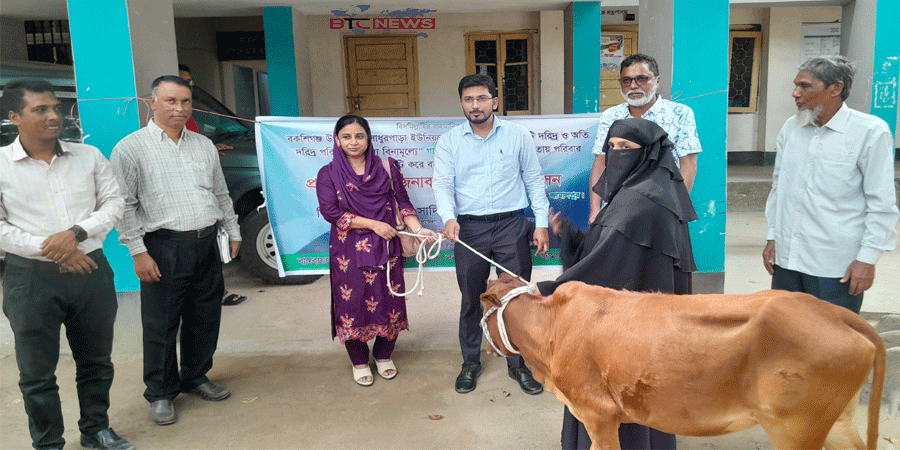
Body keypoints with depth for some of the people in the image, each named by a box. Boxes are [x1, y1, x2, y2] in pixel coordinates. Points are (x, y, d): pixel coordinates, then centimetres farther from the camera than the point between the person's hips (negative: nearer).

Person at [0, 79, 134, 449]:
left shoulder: (88, 156, 4)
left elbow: (114, 202, 4)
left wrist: (77, 232, -12)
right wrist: (48, 249, -14)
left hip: (91, 272, 3)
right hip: (31, 279, -2)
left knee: (96, 361, 15)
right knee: (37, 372, 8)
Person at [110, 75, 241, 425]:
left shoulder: (204, 146, 14)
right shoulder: (131, 147, -3)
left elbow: (221, 194, 20)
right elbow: (124, 205, -6)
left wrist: (233, 232, 18)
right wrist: (138, 252, -11)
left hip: (206, 245, 5)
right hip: (164, 248, -5)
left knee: (205, 318, 13)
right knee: (161, 324, 3)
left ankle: (196, 378, 32)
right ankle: (160, 394, 20)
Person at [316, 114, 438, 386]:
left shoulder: (387, 167, 7)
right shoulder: (328, 174, 2)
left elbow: (403, 202, 4)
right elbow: (330, 211, -8)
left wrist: (418, 229, -13)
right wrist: (373, 224, -13)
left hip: (386, 247, 2)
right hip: (349, 249, -1)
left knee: (388, 299, 5)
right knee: (352, 301, 2)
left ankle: (384, 356, 26)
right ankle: (359, 362, 21)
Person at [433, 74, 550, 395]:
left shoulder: (518, 135, 5)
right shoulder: (449, 142, 4)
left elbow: (534, 180, 7)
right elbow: (442, 183, -4)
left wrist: (541, 223, 2)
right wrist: (449, 217, -23)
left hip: (512, 225, 0)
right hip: (469, 227, 0)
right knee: (471, 299, 9)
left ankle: (518, 365, 21)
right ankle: (470, 364, 26)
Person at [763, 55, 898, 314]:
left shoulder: (870, 132, -6)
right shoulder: (790, 129, 8)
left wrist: (868, 259, -9)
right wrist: (772, 237, 12)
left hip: (837, 268, -5)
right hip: (786, 258, 5)